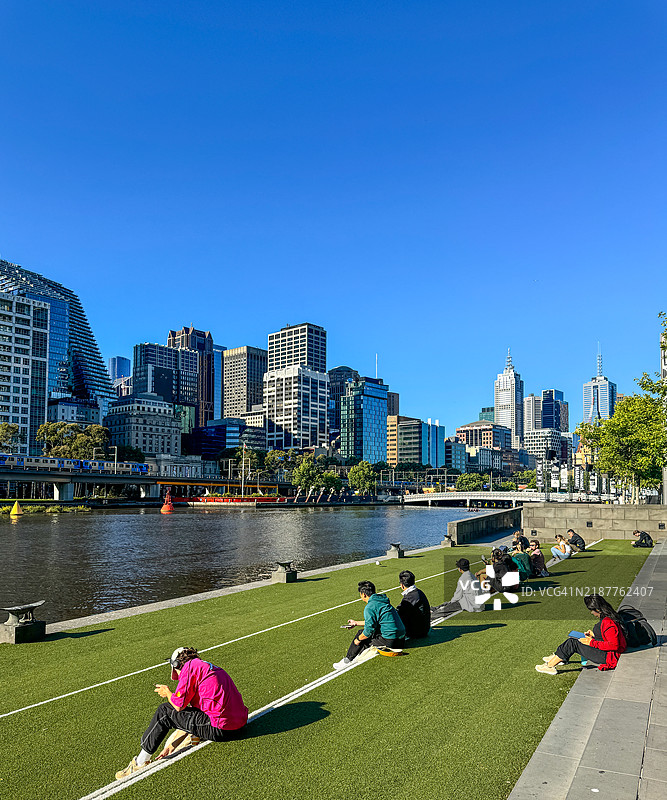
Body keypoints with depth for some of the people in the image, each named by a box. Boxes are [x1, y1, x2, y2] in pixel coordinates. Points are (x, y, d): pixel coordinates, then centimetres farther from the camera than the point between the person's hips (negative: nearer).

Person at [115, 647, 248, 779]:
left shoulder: (190, 666, -3)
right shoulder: (207, 667, 24)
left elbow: (178, 705, -7)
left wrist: (167, 692, 15)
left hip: (221, 728, -9)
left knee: (164, 711, 3)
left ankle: (140, 763, 11)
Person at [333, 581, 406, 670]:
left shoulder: (370, 607, -15)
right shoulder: (382, 601, 14)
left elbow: (369, 630, -16)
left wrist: (358, 639, 2)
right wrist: (356, 622, 36)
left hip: (389, 641, -9)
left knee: (361, 636, 6)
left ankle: (348, 660, 17)